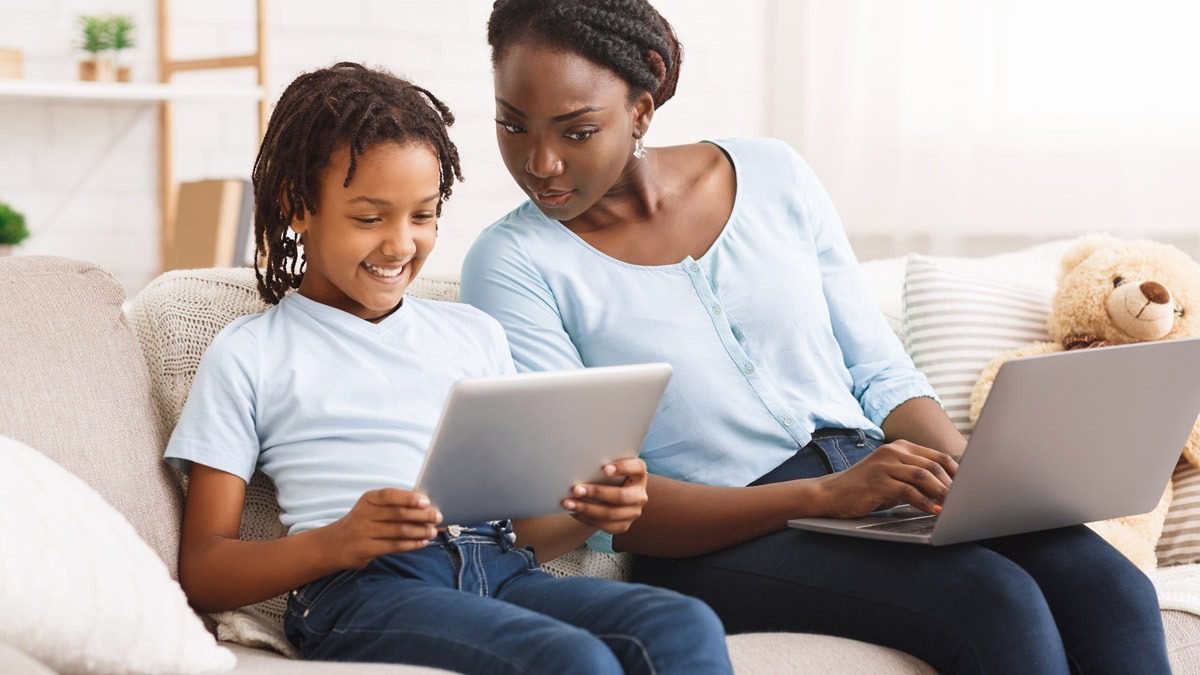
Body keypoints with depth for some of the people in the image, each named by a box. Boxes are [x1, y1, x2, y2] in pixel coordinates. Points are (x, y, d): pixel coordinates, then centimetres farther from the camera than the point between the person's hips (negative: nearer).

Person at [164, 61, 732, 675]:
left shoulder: (473, 333, 27)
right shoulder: (248, 356, 13)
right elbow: (202, 572, 6)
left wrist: (589, 512, 2)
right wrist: (336, 542, -13)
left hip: (502, 574, 5)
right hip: (360, 589, -5)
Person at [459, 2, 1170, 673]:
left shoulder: (773, 175, 8)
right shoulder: (514, 264, -4)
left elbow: (881, 374, 13)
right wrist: (824, 495, -23)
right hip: (713, 541, -4)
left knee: (1111, 588, -23)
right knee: (995, 598, -30)